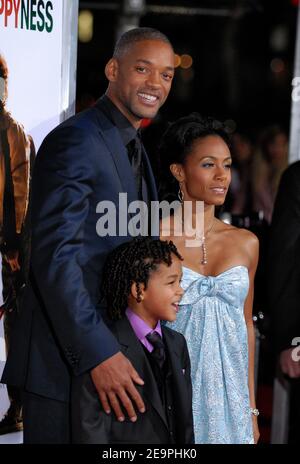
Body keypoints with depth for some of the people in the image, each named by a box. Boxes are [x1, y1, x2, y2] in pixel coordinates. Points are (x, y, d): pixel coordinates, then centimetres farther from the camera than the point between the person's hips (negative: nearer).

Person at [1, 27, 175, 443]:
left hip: (113, 346, 9)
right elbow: (54, 255, -22)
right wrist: (99, 353, -27)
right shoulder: (75, 140, -13)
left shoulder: (133, 147, 16)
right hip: (67, 358, -9)